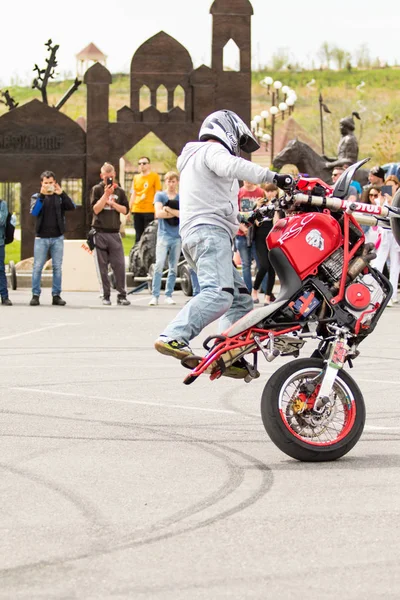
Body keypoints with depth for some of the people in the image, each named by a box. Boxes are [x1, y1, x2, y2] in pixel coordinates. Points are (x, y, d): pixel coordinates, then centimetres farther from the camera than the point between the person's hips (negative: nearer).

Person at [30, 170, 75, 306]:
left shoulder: (60, 197, 6)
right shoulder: (37, 197, 5)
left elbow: (72, 207, -10)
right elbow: (34, 212, -11)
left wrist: (62, 193, -21)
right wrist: (42, 196, -21)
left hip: (57, 237, 1)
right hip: (41, 237, -1)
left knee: (57, 268, 3)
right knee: (37, 267, -2)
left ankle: (56, 295, 7)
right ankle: (35, 295, 1)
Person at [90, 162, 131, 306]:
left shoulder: (119, 191, 12)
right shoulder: (97, 190, 4)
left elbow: (125, 210, 5)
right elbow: (96, 209, -7)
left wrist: (112, 203, -6)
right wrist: (106, 194, -14)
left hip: (114, 232, 2)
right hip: (100, 233, -2)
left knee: (119, 264, -5)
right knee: (102, 266, -1)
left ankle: (122, 295, -1)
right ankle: (106, 296, 4)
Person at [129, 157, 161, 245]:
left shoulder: (155, 176, 0)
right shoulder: (136, 177, 13)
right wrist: (129, 209, 13)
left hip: (149, 210, -4)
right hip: (137, 211, 4)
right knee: (138, 236, 8)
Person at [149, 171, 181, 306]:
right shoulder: (160, 195, 7)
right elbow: (158, 213, -8)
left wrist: (169, 209, -10)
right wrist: (176, 213, -5)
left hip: (177, 237, 2)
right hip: (163, 235, -2)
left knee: (173, 268, 4)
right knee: (159, 265, -13)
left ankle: (169, 295, 11)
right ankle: (155, 296, -13)